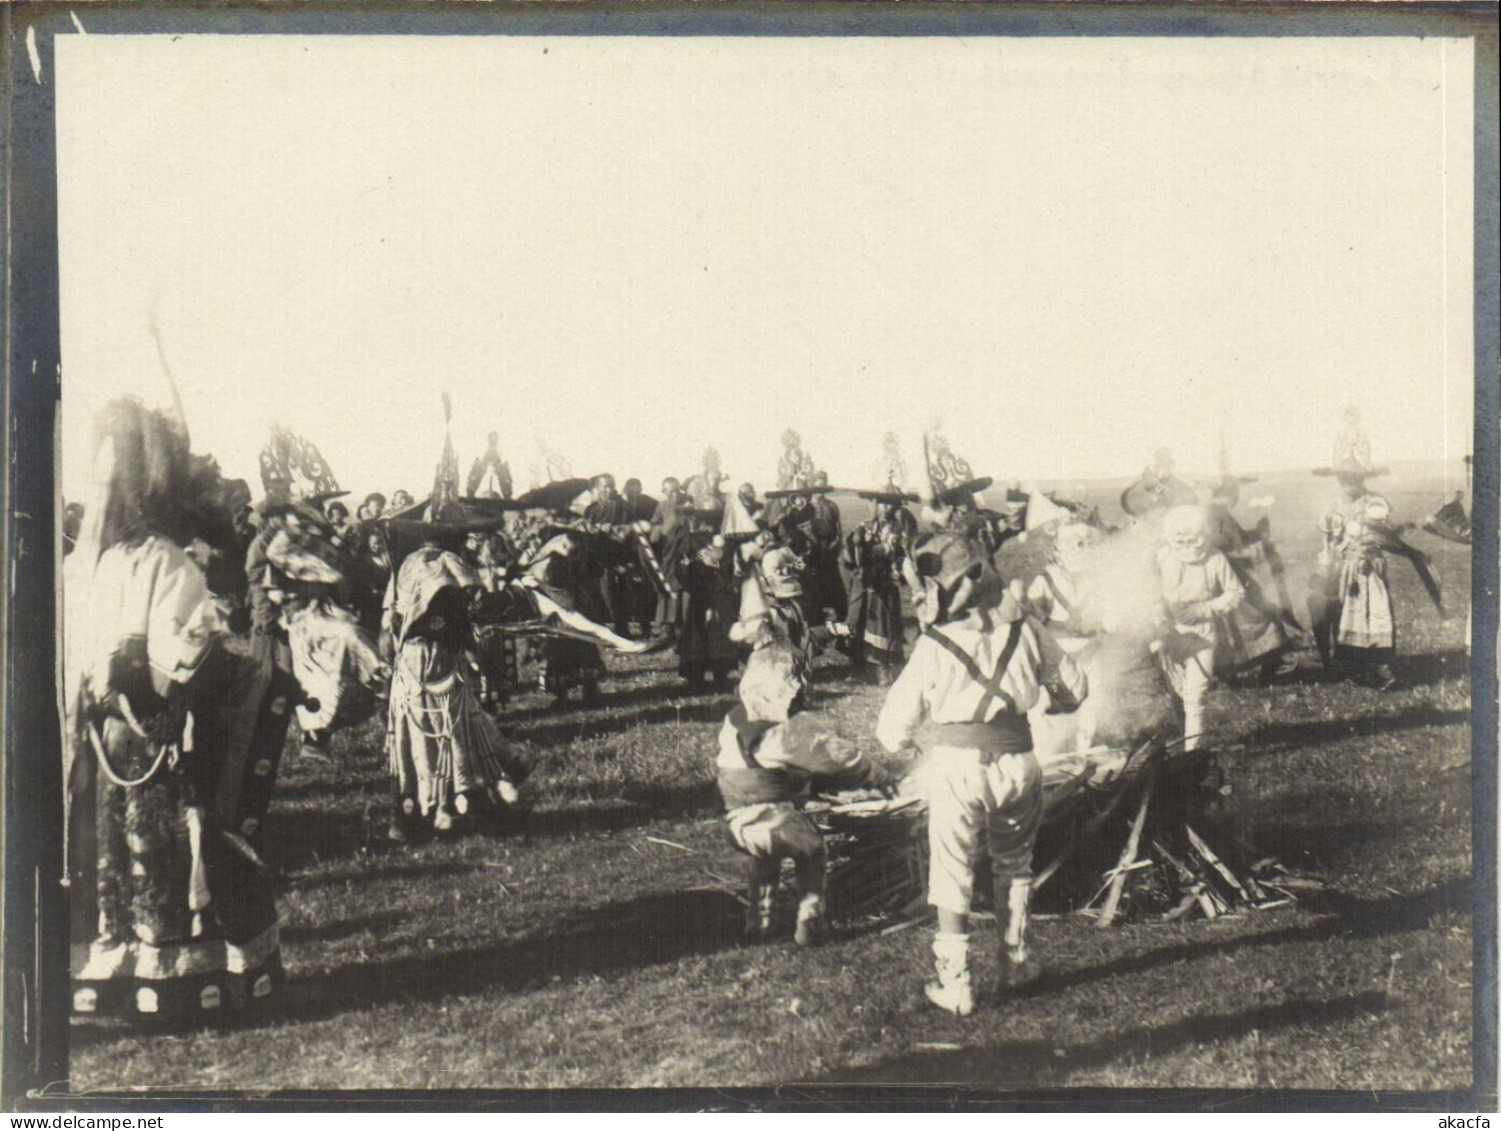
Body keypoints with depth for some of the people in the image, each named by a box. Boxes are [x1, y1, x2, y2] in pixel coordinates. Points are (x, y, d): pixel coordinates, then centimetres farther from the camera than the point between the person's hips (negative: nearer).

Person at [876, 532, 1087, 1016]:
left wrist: (896, 741, 22)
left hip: (958, 763, -3)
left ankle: (955, 984, 8)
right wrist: (1060, 702, 38)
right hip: (1018, 759, 3)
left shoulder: (935, 644, -6)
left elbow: (897, 724, -1)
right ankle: (1014, 962, 30)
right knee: (1014, 863, 24)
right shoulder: (1024, 630, 3)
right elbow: (1073, 686, 16)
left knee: (952, 874, 8)